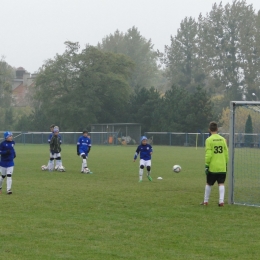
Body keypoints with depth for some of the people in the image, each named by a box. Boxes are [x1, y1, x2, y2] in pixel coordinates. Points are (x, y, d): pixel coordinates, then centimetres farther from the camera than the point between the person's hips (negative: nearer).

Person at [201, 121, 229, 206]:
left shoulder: (209, 140, -7)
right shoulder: (223, 139, 4)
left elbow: (208, 154, -11)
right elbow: (226, 153, 6)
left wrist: (206, 165, -6)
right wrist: (226, 164, 15)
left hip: (212, 167, -2)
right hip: (222, 167, 2)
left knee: (208, 184, 11)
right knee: (221, 184, 4)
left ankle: (205, 201, 18)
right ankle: (221, 201, -6)